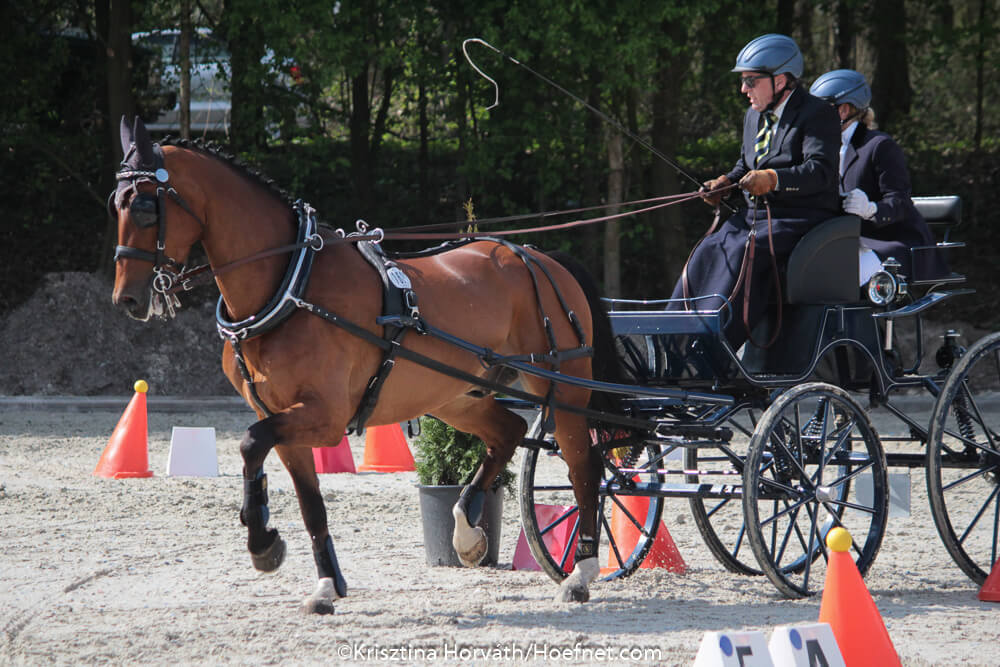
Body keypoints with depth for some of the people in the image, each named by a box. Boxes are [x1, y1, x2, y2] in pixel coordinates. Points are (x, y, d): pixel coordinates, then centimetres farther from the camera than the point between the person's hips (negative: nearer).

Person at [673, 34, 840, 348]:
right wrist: (726, 182, 8)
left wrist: (773, 179, -37)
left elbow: (820, 170, -22)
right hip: (756, 213, 8)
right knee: (708, 251, -16)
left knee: (745, 252, -31)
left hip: (801, 219, -8)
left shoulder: (817, 114, -9)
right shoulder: (755, 116, 18)